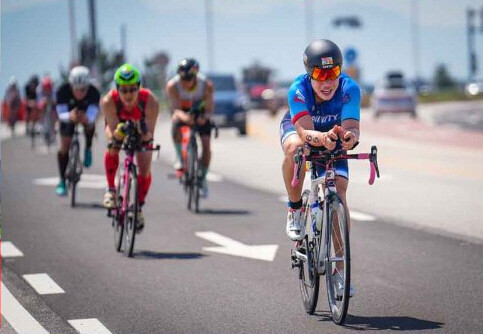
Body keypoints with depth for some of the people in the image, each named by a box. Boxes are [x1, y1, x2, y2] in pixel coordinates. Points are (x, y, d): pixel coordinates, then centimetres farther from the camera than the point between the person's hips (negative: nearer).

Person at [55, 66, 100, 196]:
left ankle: (88, 149, -3)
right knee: (64, 148, -10)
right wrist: (70, 116, -60)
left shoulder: (93, 92, -34)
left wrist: (87, 119, -65)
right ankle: (62, 181, 4)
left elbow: (92, 116, -41)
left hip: (85, 114, 0)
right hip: (68, 114, 0)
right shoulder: (63, 91, -34)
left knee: (90, 126, -34)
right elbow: (61, 115, -37)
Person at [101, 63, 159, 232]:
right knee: (112, 150, -31)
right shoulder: (109, 101, -37)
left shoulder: (150, 101, -38)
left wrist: (144, 132, -57)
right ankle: (111, 190, -10)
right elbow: (112, 132, -35)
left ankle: (139, 208, 10)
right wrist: (118, 133, -57)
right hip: (118, 124, 0)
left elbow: (149, 136, -35)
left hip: (141, 127, 0)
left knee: (145, 169, -11)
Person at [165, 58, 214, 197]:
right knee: (176, 123, -35)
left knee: (206, 145, -12)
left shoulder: (207, 85, -31)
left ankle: (202, 179, 9)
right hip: (181, 110, 0)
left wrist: (204, 117, -52)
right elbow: (176, 108, -34)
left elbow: (209, 109, -29)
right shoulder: (172, 85, -31)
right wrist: (183, 116, -57)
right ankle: (180, 160, -19)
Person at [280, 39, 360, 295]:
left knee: (339, 194, -16)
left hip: (332, 136, 1)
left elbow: (351, 127, -42)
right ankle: (295, 208, -13)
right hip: (296, 127, -1)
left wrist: (350, 136, -66)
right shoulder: (299, 89, -36)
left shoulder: (349, 88, -33)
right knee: (294, 148, -38)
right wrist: (322, 138, -68)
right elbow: (305, 132, -46)